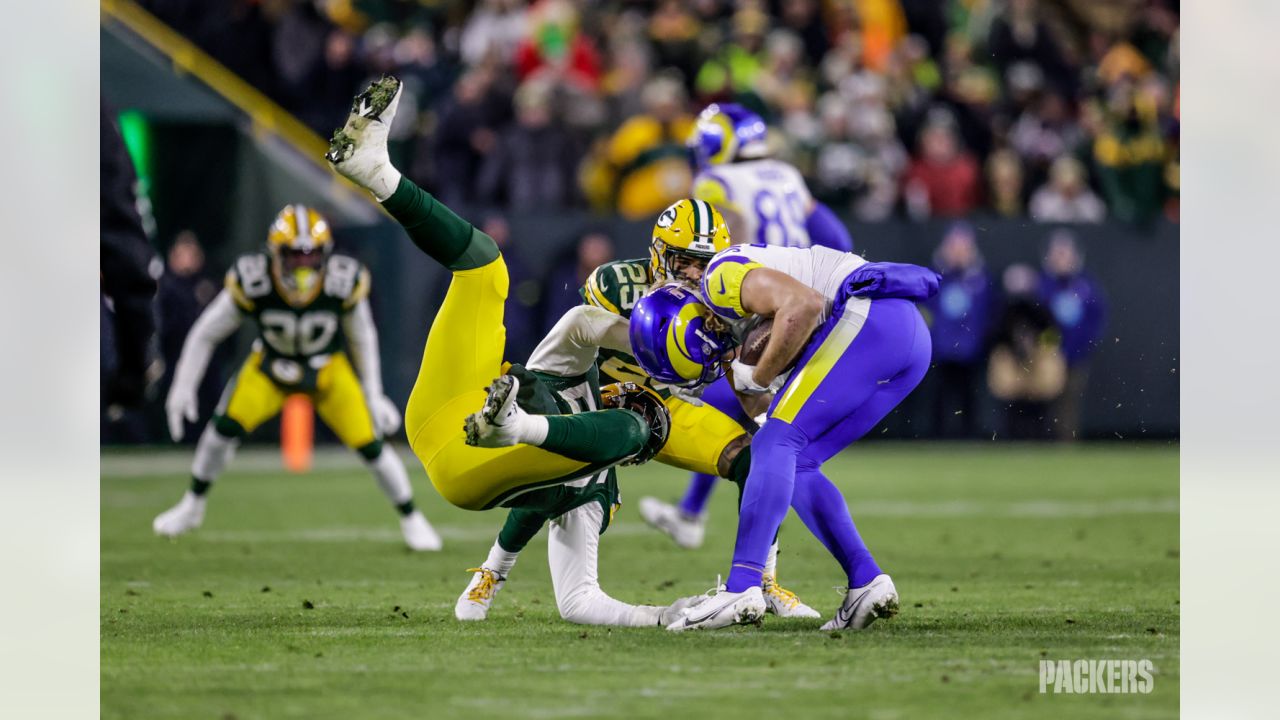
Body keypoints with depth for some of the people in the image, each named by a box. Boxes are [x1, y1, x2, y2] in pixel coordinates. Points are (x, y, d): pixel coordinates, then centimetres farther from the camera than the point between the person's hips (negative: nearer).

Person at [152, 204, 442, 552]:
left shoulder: (343, 282, -28)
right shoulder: (253, 281, -30)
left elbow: (362, 338, -7)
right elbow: (206, 334, -15)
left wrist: (373, 396, -2)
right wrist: (183, 388, -15)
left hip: (328, 369, 0)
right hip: (271, 366, 0)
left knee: (369, 442, -10)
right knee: (227, 425, -20)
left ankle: (411, 519, 13)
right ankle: (193, 505, 5)